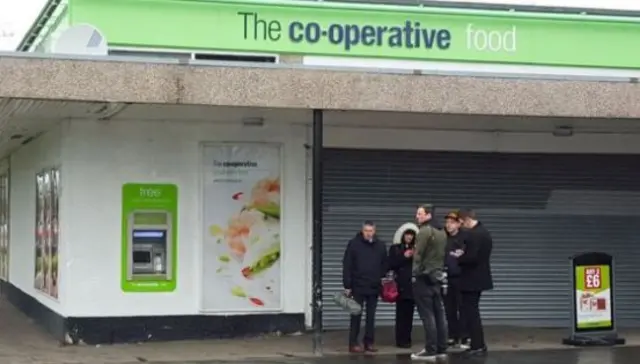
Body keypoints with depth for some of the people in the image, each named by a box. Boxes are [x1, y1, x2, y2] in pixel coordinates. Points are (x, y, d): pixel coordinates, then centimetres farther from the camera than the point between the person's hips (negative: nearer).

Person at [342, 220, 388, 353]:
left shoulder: (380, 246, 7)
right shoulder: (354, 244, -4)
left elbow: (384, 266, 16)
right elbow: (347, 266, -5)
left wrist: (383, 282, 9)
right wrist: (347, 286, -9)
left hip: (374, 288, 3)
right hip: (358, 287, -3)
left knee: (371, 316, 8)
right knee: (356, 315, 0)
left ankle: (369, 343, 14)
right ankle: (353, 343, 3)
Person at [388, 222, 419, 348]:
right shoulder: (395, 248, 4)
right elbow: (391, 265, -4)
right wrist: (404, 256, -12)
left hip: (413, 285, 3)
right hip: (401, 285, -3)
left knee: (409, 313, 2)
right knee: (401, 313, -8)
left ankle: (407, 339, 8)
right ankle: (401, 340, -6)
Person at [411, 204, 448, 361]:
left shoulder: (424, 231, -13)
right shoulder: (442, 232, 13)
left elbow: (418, 255, -15)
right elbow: (443, 254, 15)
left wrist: (415, 274, -7)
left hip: (424, 277, -8)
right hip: (437, 277, 8)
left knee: (427, 315, -7)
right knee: (439, 314, 9)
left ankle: (430, 351, -7)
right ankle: (441, 349, 12)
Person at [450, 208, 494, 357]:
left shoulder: (472, 234, -20)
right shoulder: (484, 232, 11)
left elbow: (471, 258, -26)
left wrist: (458, 257, -10)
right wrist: (463, 254, 11)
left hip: (471, 279, -10)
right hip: (479, 278, 10)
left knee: (470, 313, -3)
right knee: (472, 312, 18)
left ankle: (478, 346, -2)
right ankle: (478, 344, 22)